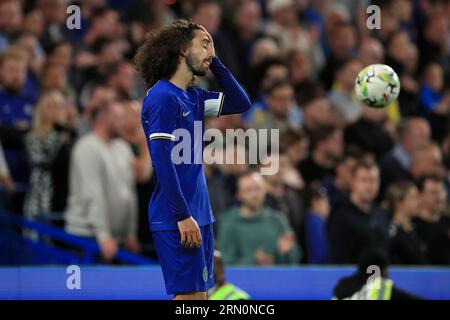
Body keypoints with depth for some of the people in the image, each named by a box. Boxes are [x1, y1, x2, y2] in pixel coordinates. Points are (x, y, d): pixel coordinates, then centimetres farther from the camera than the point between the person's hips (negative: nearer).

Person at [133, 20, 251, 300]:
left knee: (200, 293, 9)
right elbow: (162, 161, -18)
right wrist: (183, 216, -19)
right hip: (176, 218, -9)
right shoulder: (162, 97, -13)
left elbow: (241, 103, 18)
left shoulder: (193, 97, 13)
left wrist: (214, 62, 9)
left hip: (198, 214, 9)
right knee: (189, 294, -11)